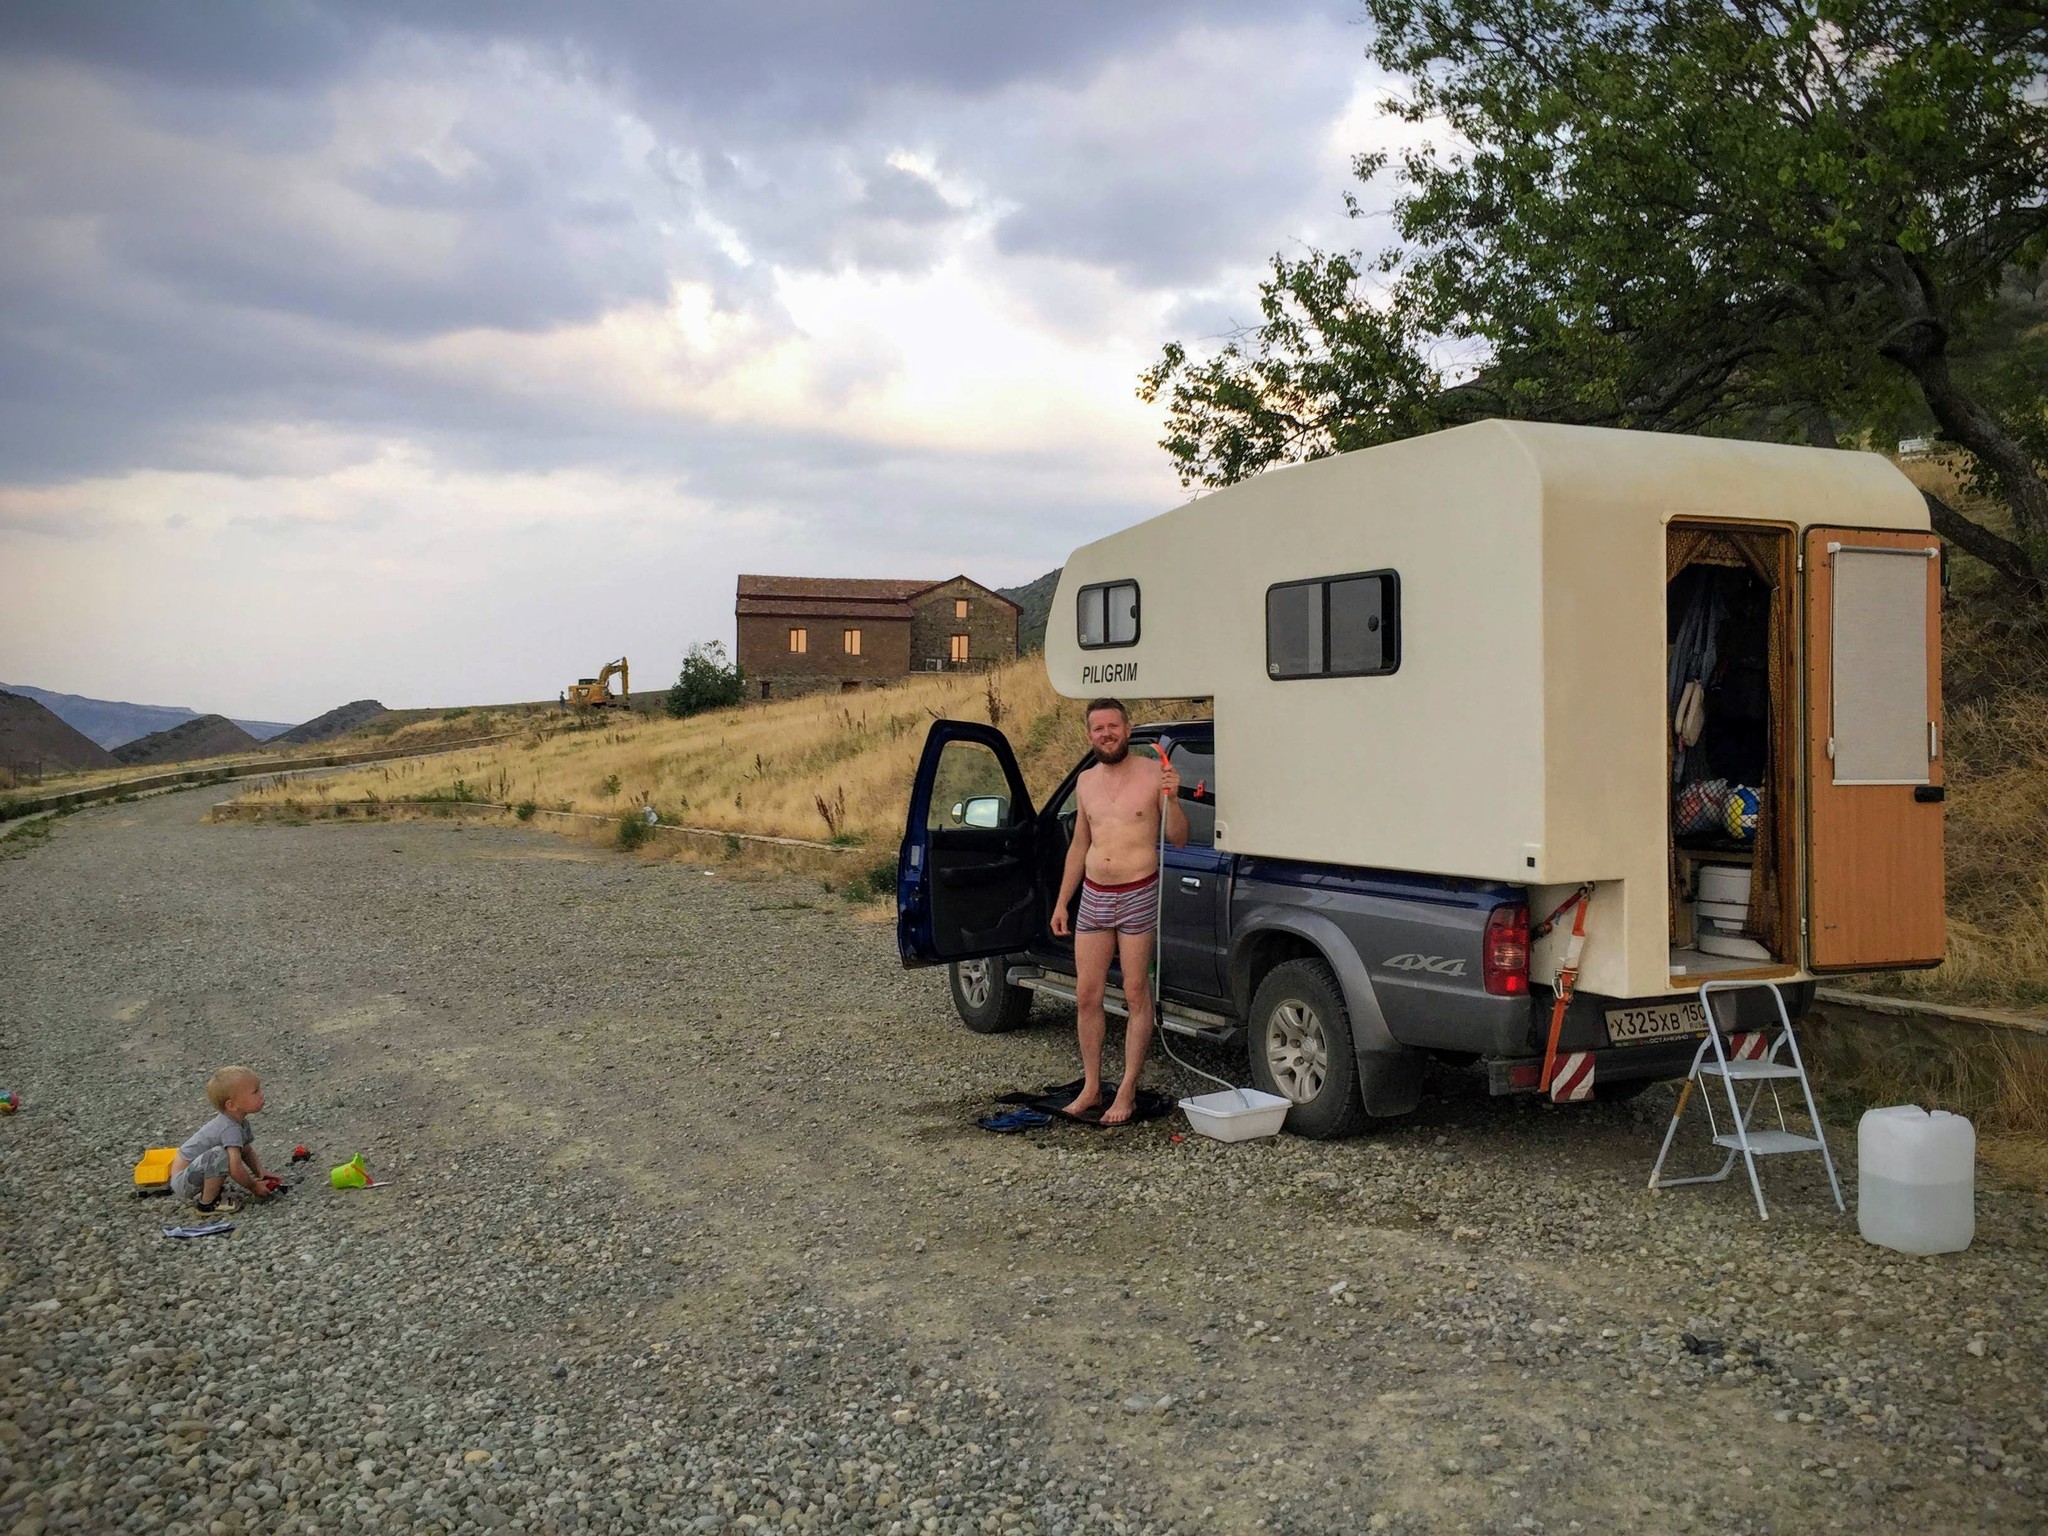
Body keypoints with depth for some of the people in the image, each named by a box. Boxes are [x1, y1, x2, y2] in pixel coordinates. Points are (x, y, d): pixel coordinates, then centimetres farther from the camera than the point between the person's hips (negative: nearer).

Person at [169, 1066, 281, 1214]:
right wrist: (254, 1187, -17)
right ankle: (207, 1202, -14)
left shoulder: (241, 1123, 1)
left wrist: (261, 1173, -1)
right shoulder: (230, 1129, -28)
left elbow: (247, 1151, 14)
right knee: (220, 1154, -31)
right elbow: (236, 1169, -33)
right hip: (182, 1182, -10)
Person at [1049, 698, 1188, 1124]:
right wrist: (1062, 901, 16)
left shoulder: (1152, 773, -5)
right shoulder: (1086, 782, 11)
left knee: (1135, 994, 0)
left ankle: (1127, 1090, 7)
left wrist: (1171, 798, -22)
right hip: (1093, 897, 5)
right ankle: (1091, 1087, 17)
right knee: (1086, 995, 6)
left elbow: (1178, 839, -5)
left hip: (1138, 897, -5)